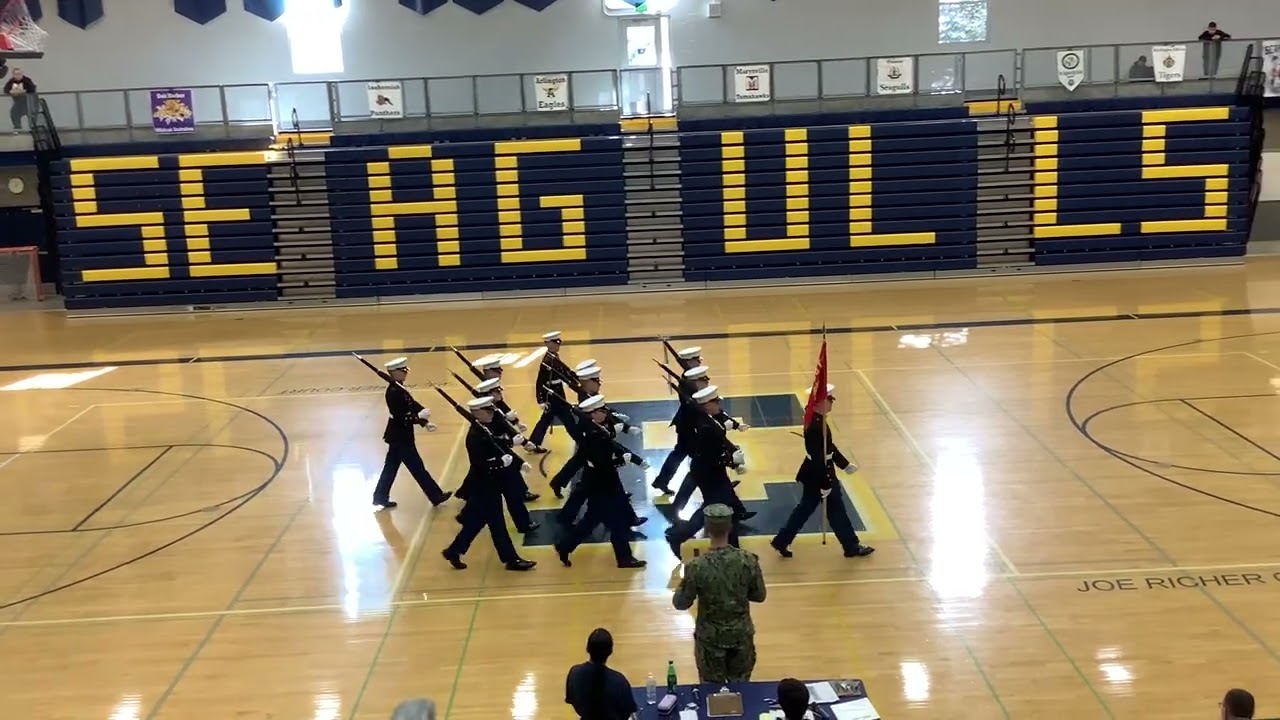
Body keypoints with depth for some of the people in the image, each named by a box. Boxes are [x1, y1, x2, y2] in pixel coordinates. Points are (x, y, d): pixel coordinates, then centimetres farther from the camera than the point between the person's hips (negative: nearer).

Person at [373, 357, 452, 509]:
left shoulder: (399, 389, 8)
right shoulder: (393, 392, -23)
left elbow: (413, 406, 9)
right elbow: (400, 418, -25)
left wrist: (425, 422, 0)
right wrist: (418, 417, -25)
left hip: (399, 436, 10)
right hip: (400, 437, -10)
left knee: (391, 467, 16)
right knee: (417, 468, 2)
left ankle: (380, 498, 25)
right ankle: (436, 496, 12)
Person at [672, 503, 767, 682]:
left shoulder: (696, 566, -23)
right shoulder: (748, 560, -17)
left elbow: (680, 603, -12)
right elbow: (759, 596, -4)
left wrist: (684, 584, 6)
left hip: (710, 637, -2)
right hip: (741, 635, 2)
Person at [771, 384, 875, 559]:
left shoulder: (818, 420, 4)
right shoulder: (816, 426, -28)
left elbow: (828, 447, 16)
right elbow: (817, 457, -28)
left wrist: (845, 464, 21)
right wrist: (825, 484, -24)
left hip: (815, 474, 10)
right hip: (818, 474, -10)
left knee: (805, 508, 18)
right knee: (836, 509, 6)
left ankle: (782, 541, 24)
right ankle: (852, 546, 22)